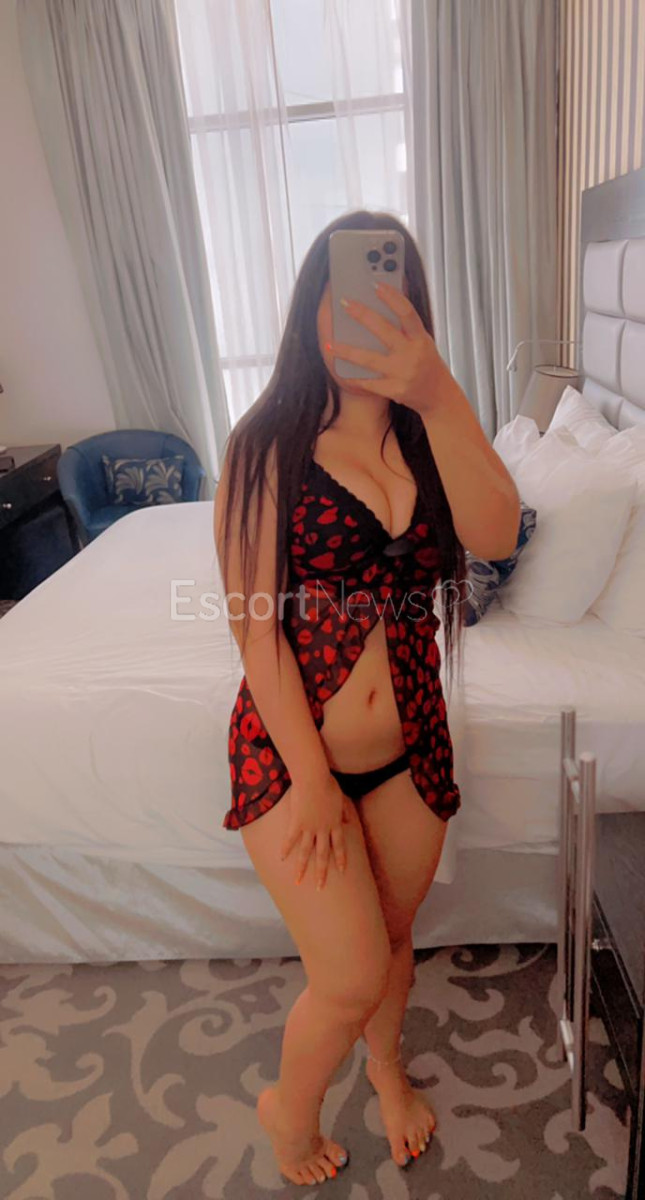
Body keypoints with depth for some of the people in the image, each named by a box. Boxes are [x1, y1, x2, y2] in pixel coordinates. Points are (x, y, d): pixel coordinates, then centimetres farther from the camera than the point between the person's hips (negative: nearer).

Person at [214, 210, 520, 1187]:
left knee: (394, 935, 21)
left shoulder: (429, 435, 0)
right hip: (292, 743, -3)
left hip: (410, 742, 4)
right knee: (351, 978, -1)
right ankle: (289, 1107, 34)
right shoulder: (269, 445, -11)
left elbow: (495, 536, -21)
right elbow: (255, 624, -14)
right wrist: (312, 780, -14)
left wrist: (438, 393, -34)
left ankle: (386, 1061, 55)